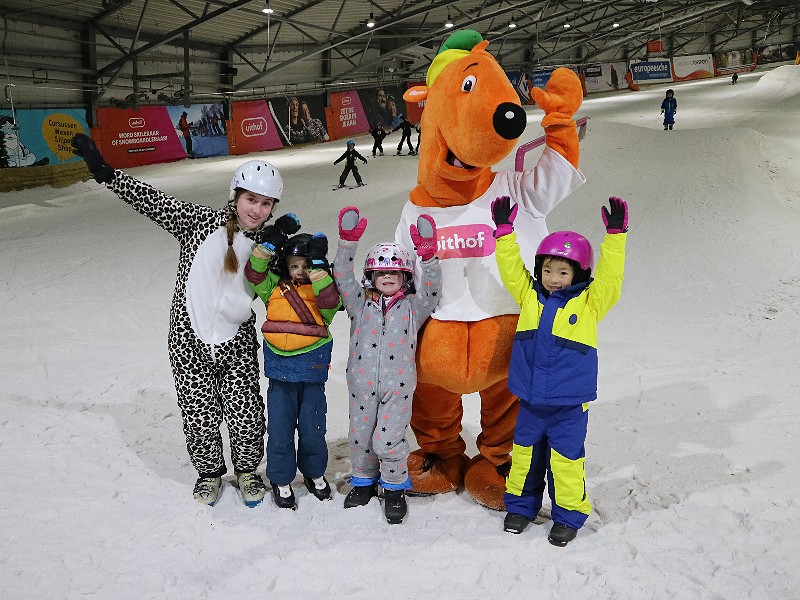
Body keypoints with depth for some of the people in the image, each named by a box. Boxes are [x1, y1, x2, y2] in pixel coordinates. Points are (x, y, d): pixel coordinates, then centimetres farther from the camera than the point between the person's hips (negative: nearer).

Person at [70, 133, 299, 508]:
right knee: (200, 417, 6)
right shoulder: (201, 222, -10)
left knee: (247, 417, 3)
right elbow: (153, 202, -15)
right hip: (190, 340, -2)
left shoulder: (267, 240, 0)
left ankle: (247, 470, 32)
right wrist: (103, 171, -24)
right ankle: (209, 472, 35)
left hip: (237, 343, 2)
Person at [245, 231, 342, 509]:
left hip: (312, 370, -1)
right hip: (280, 370, 2)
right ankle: (281, 480, 23)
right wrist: (268, 247, -17)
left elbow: (330, 302, -21)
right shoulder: (275, 287, 6)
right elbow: (255, 275, -7)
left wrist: (318, 269, -25)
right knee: (279, 431, 6)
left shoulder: (323, 289, -1)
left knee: (312, 429, 11)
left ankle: (314, 473, 34)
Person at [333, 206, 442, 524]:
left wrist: (427, 254, -20)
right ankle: (364, 482, 35)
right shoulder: (361, 303, 8)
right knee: (360, 436, 12)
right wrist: (348, 241, -11)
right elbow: (343, 277, -1)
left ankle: (395, 488, 15)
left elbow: (431, 288, -8)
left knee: (388, 440, -7)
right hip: (362, 382, 3)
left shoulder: (413, 306, 6)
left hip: (398, 384, -2)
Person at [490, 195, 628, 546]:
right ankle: (521, 504, 34)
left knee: (566, 459, 4)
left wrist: (615, 236, -19)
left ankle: (569, 514, 22)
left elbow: (609, 277, -13)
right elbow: (511, 270, 3)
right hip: (530, 401, 3)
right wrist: (504, 231, -3)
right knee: (525, 454, 16)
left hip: (569, 403, -3)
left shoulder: (589, 303, -4)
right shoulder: (529, 296, 4)